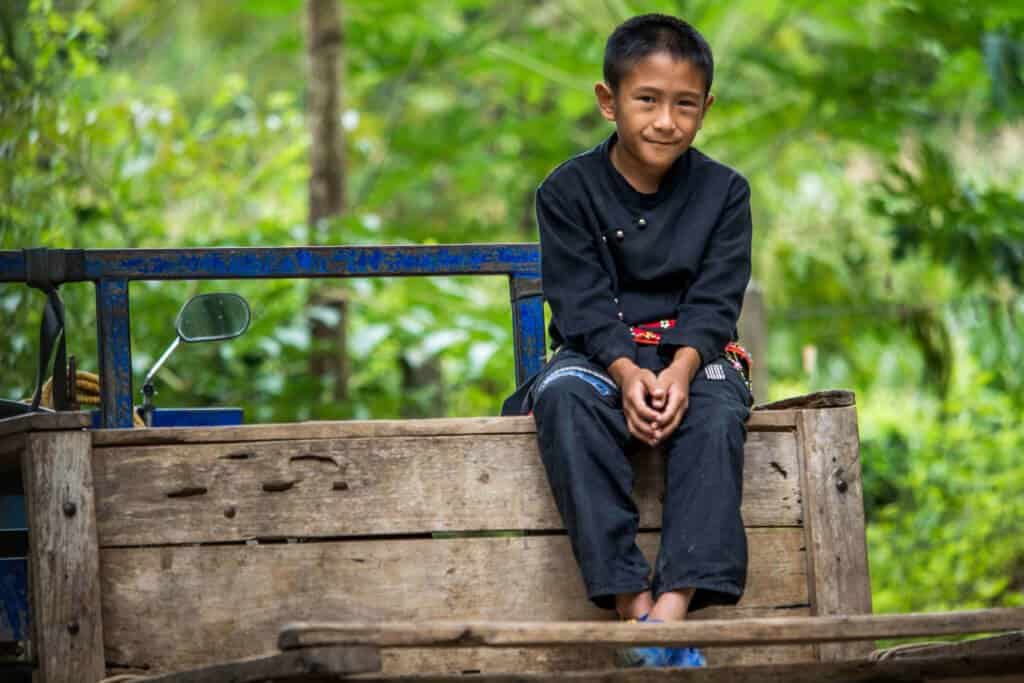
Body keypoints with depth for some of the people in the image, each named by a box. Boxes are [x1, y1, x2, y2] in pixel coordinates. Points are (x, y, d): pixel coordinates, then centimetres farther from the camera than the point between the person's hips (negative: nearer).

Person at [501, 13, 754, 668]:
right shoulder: (568, 191, 1)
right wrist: (627, 373, -26)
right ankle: (630, 601, -41)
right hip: (600, 354, 0)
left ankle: (675, 603, -44)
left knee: (717, 411, -34)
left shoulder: (723, 191, 4)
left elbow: (713, 303, -4)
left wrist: (681, 368, -24)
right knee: (563, 395, -35)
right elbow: (583, 304, -8)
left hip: (692, 354, 1)